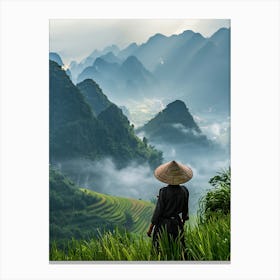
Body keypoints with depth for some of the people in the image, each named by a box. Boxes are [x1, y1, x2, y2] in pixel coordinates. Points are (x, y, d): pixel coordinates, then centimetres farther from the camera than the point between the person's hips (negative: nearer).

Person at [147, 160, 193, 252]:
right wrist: (183, 221, 23)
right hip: (177, 224, 4)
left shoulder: (164, 192, -19)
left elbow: (158, 211, -15)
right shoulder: (184, 191, -6)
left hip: (163, 224, -4)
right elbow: (185, 209, 6)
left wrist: (150, 228, -5)